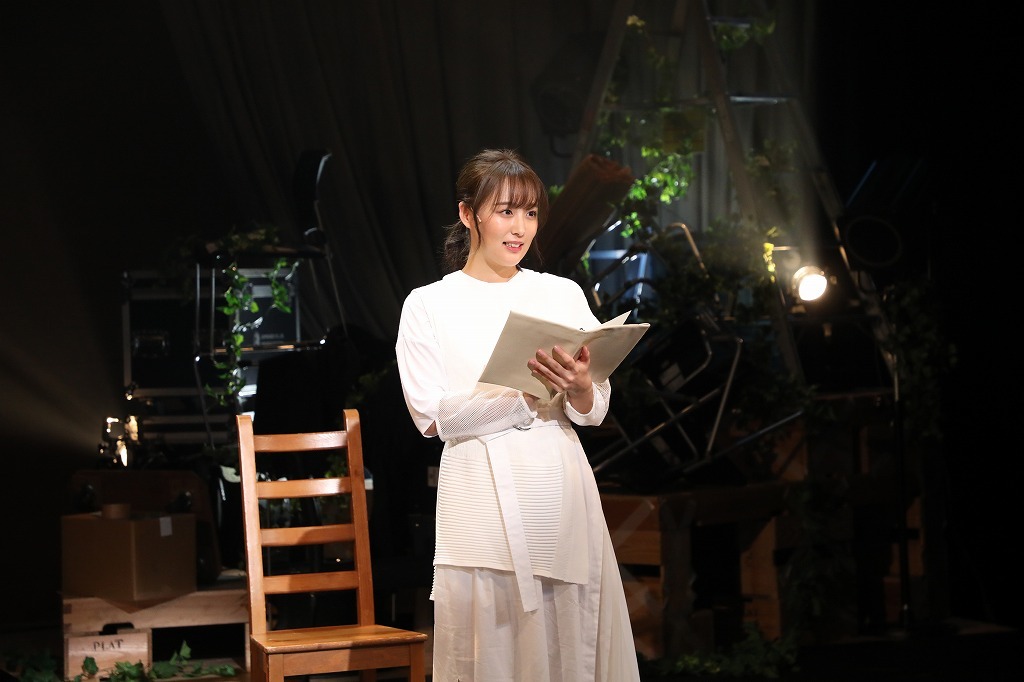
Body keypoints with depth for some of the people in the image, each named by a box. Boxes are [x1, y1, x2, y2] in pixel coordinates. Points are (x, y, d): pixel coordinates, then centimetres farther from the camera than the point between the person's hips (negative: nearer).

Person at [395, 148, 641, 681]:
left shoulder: (563, 294, 11)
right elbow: (432, 416, -7)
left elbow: (594, 412, 7)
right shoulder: (428, 305, 3)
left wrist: (578, 385, -16)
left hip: (561, 492, 3)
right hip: (481, 496, -3)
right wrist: (530, 387, -16)